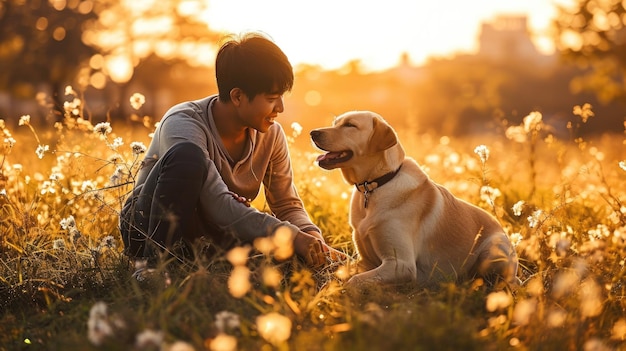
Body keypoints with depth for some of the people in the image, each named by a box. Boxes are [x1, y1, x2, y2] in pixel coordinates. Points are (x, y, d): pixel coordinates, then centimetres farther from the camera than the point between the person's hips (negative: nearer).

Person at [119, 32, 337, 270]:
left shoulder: (271, 135, -5)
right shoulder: (183, 124, -25)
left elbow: (288, 205, 1)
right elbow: (220, 208, -35)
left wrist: (313, 238, -22)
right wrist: (292, 236, -39)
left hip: (211, 233, 6)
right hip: (151, 229, -5)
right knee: (187, 156, -34)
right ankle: (157, 265, -26)